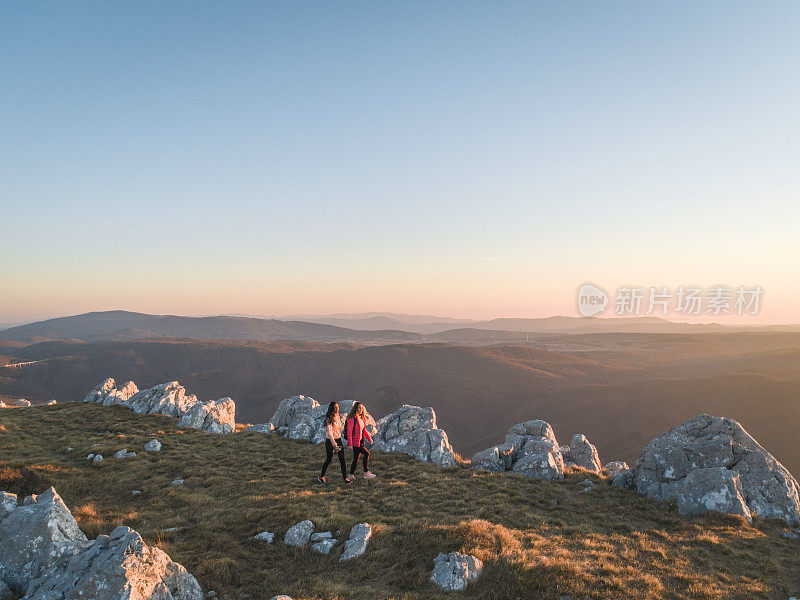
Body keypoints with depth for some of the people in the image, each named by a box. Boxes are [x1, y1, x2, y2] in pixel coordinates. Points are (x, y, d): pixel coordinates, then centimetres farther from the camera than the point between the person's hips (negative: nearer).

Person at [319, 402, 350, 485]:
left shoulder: (337, 416, 7)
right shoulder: (329, 419, -16)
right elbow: (329, 432, -21)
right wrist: (334, 444, -27)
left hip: (338, 440, 6)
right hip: (330, 441, -6)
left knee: (342, 459, 0)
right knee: (329, 459, 5)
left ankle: (345, 477, 3)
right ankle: (322, 476, 24)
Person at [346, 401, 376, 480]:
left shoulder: (362, 419, 11)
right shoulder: (352, 419, -14)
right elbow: (349, 432, -16)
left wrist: (369, 438, 10)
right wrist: (350, 444, -18)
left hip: (361, 442, 8)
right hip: (355, 442, -8)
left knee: (356, 459, 11)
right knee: (366, 453, -12)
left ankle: (351, 475, 19)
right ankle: (366, 472, -2)